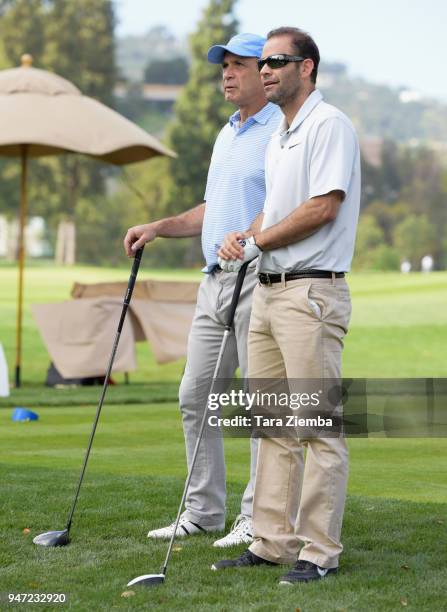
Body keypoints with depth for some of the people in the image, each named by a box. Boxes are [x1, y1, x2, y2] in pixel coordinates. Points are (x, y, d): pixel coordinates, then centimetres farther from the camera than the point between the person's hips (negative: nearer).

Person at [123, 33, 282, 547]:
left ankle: (259, 519, 2)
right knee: (195, 396, 9)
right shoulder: (225, 136, 20)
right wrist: (157, 228, 19)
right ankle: (203, 511, 18)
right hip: (214, 281, 9)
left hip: (259, 281, -9)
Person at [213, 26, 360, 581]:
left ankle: (319, 551, -2)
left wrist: (256, 242, -8)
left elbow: (324, 206, -18)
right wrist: (242, 238, 5)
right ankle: (273, 542, 16)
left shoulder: (329, 125, -10)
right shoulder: (278, 136, 19)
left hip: (311, 291, -10)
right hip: (268, 290, 10)